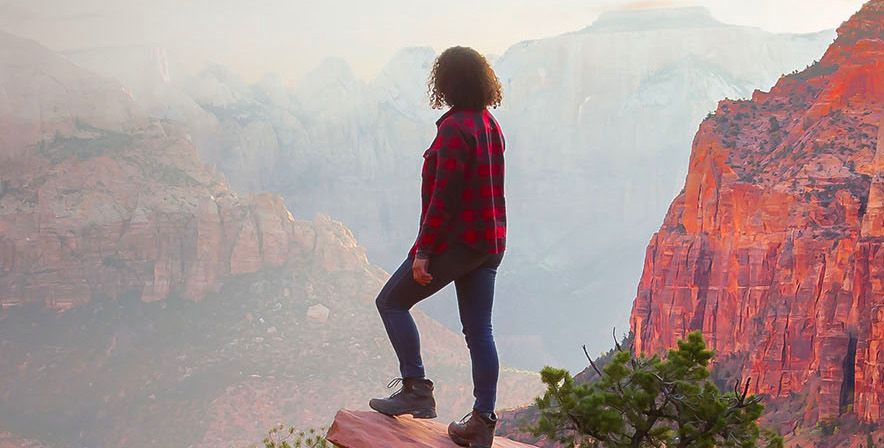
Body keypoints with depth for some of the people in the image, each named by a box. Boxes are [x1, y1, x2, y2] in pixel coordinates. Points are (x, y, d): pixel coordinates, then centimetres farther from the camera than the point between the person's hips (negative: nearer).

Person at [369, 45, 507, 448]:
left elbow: (444, 197, -20)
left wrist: (423, 250, -19)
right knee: (479, 330, 9)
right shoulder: (491, 124, 12)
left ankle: (416, 390, 3)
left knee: (392, 301, 7)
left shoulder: (455, 128, -15)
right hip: (491, 242, 9)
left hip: (457, 241, -9)